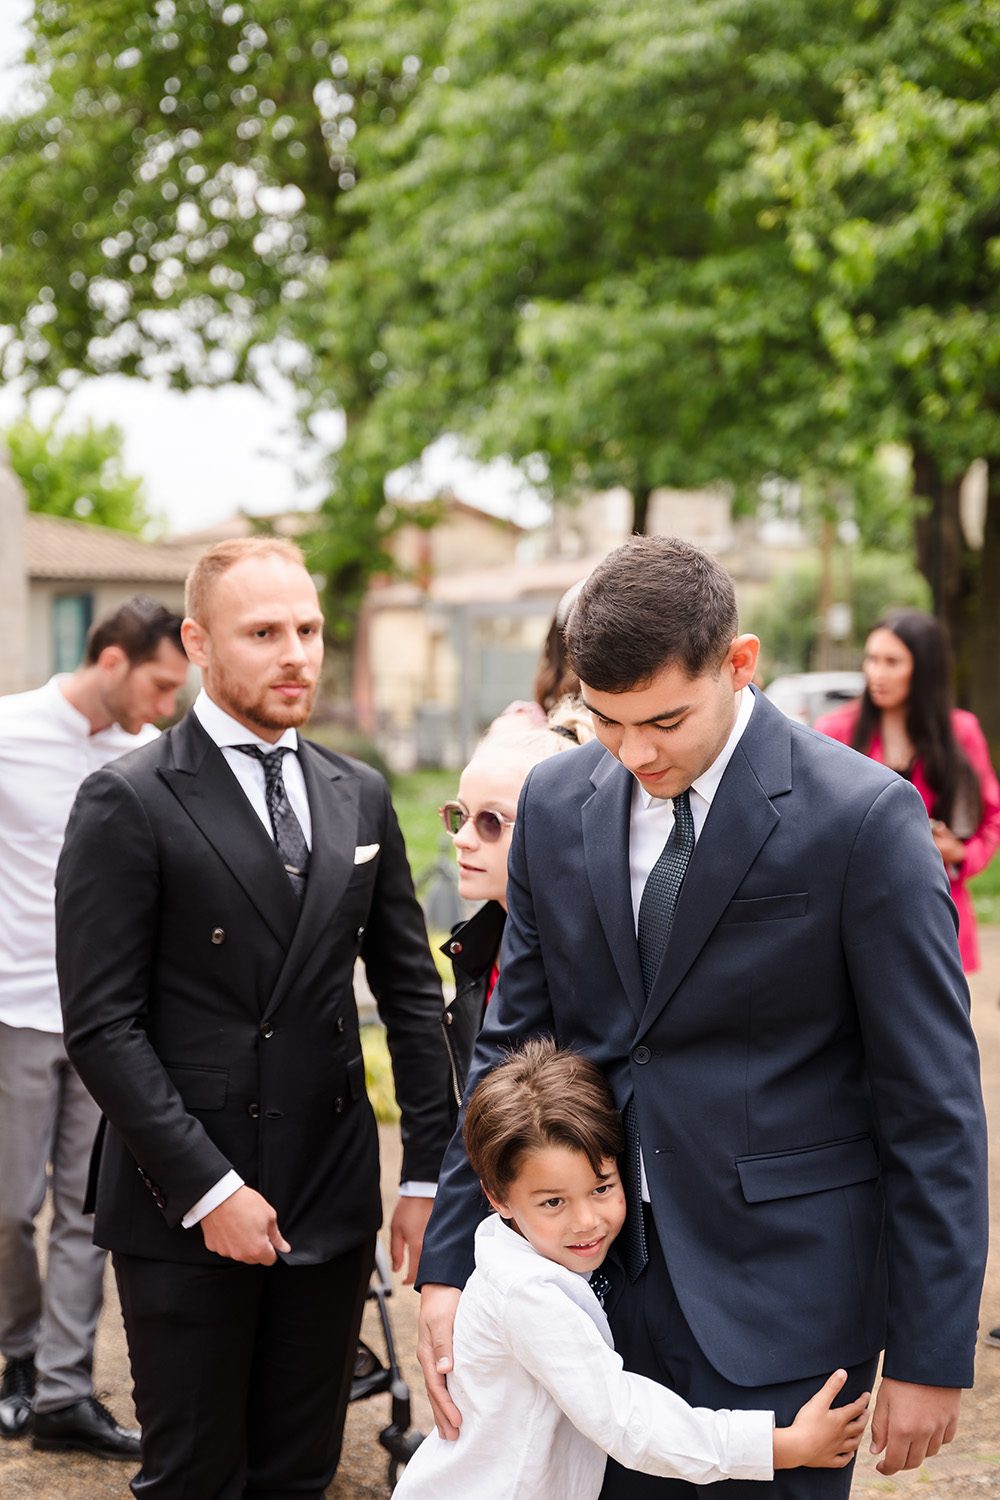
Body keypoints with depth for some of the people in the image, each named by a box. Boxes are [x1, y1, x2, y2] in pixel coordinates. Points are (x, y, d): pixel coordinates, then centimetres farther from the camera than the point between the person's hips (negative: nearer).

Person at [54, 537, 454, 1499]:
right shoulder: (127, 804, -8)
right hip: (184, 1210, -4)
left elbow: (410, 993, 12)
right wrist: (209, 1188, -16)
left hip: (332, 1203, 5)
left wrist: (428, 1172, 7)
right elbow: (102, 1024, -12)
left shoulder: (359, 797, 9)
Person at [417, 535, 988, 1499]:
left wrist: (931, 1356, -9)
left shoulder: (865, 817, -13)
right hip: (596, 1271, 5)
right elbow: (511, 1043, 9)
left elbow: (934, 1105, -10)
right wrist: (449, 1265, 5)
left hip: (774, 1298, -4)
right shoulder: (557, 802, 2)